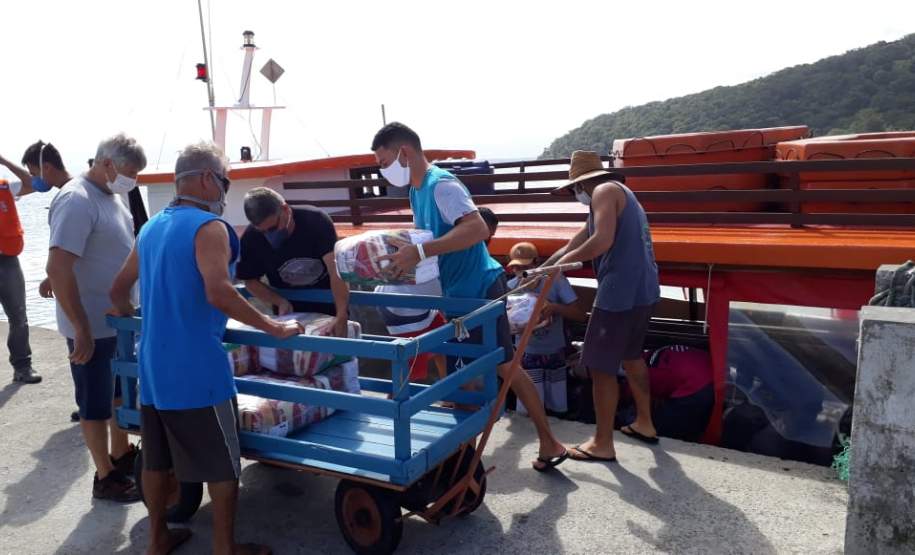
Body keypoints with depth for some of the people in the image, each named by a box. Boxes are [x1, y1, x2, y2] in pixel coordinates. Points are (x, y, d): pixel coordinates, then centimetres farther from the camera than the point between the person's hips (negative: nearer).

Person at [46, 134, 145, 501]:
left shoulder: (111, 196, 7)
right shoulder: (77, 201, -21)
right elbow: (57, 268, -27)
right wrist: (82, 329, -25)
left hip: (120, 320, 9)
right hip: (93, 327, -9)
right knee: (96, 403, 6)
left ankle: (121, 454, 40)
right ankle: (105, 477, 21)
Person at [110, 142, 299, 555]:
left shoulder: (152, 227, 13)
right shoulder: (208, 226, -14)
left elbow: (118, 290, 21)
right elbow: (218, 294, -28)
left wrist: (130, 317, 39)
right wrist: (273, 328, -23)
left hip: (152, 365, 9)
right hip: (196, 369, -8)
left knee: (156, 457, 19)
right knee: (222, 464, 5)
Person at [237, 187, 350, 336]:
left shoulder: (316, 220, -28)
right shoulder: (251, 239, -21)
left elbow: (336, 270, -39)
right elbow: (250, 280, -5)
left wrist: (342, 315, -52)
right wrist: (280, 302, -23)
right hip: (291, 310, 2)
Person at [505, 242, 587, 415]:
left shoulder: (555, 279, -12)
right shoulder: (511, 287, -7)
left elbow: (581, 315, -15)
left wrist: (554, 307, -31)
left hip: (555, 353, 0)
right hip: (528, 355, 0)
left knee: (559, 409, 7)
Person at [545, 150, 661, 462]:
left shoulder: (604, 190, -6)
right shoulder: (619, 194, 25)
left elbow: (602, 241, -22)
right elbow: (574, 245, 27)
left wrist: (564, 260, -7)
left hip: (620, 292, -10)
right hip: (642, 290, 10)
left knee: (601, 367, -2)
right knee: (631, 356, 25)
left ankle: (603, 444, 6)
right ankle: (644, 423, 37)